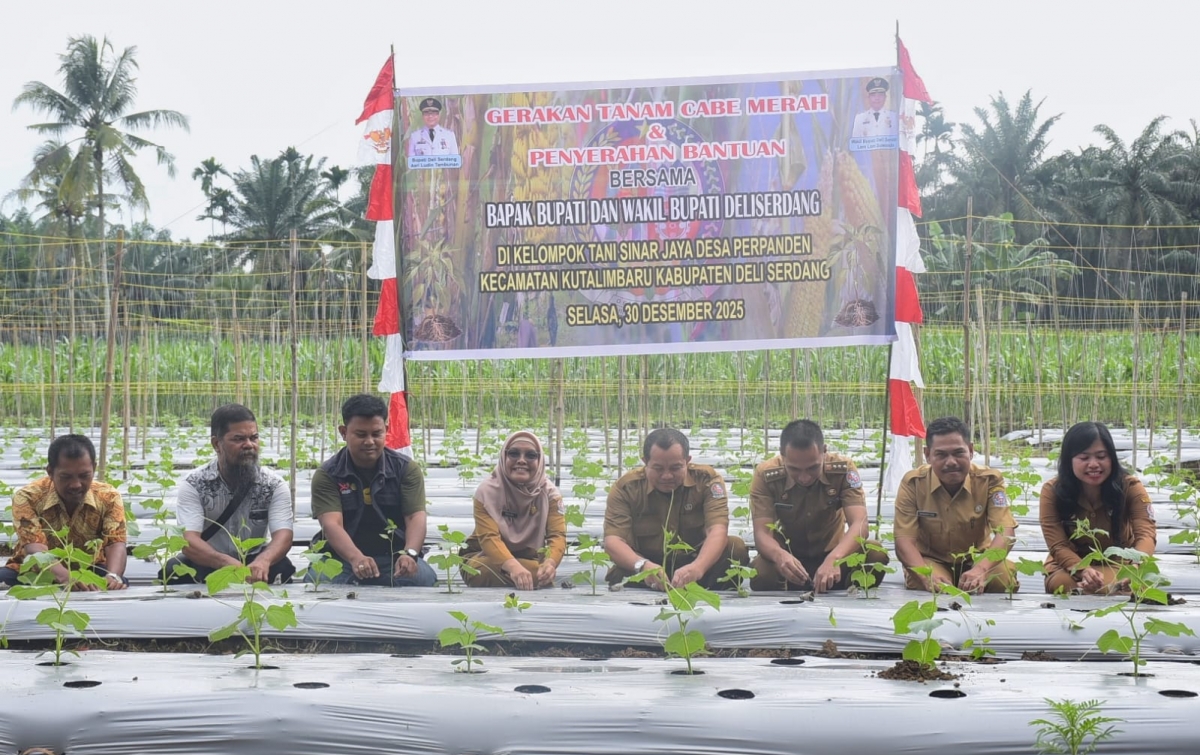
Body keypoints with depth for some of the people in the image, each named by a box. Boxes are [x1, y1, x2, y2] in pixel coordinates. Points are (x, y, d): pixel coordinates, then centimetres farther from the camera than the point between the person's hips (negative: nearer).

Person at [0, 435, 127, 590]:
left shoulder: (108, 498, -10)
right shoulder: (28, 497, -17)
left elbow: (116, 543, -22)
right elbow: (35, 548, -31)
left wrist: (113, 576, -46)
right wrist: (65, 577, -52)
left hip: (90, 573, 3)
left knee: (120, 583, -29)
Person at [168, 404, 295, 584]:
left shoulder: (274, 485, -6)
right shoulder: (193, 485, -10)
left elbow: (283, 535, -19)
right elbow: (189, 541, -23)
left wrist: (263, 560, -44)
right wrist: (226, 562, -44)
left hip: (254, 564, 0)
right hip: (207, 565, 0)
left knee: (281, 568, -31)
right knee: (176, 569, -32)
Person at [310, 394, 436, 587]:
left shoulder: (406, 469, 1)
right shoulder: (327, 475, -3)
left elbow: (416, 516, -11)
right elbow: (331, 524, -18)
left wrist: (409, 554, -34)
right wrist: (356, 558, -39)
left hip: (395, 558, 1)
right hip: (343, 558, 0)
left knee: (422, 578, -31)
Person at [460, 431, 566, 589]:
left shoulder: (549, 493, -6)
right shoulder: (487, 491, -15)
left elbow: (557, 535, -19)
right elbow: (489, 538, -29)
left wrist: (549, 563, -44)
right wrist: (513, 566, -50)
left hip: (529, 559, 3)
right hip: (487, 558, -2)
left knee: (543, 575, -33)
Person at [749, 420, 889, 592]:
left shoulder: (843, 469, -16)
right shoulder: (765, 475, -17)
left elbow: (859, 524, -26)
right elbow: (762, 532, -23)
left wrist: (833, 559, -48)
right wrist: (780, 556, -48)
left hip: (831, 554, 1)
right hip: (789, 559, -1)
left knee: (876, 555, -29)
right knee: (759, 572, -35)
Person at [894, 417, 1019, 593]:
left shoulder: (989, 480, -13)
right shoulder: (913, 483, -14)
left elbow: (1005, 532, -24)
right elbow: (904, 539, -19)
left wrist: (980, 570, -45)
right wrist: (928, 576, -41)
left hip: (977, 559, 1)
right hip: (931, 561, -1)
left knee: (1005, 576, -30)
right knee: (926, 584, -35)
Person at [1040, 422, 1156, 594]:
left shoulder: (1130, 487, -17)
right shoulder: (1052, 492, -16)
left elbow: (1146, 534, -30)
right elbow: (1058, 546, -21)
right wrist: (1084, 571, -44)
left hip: (1117, 566, -1)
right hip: (1070, 567, 1)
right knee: (1062, 584, -34)